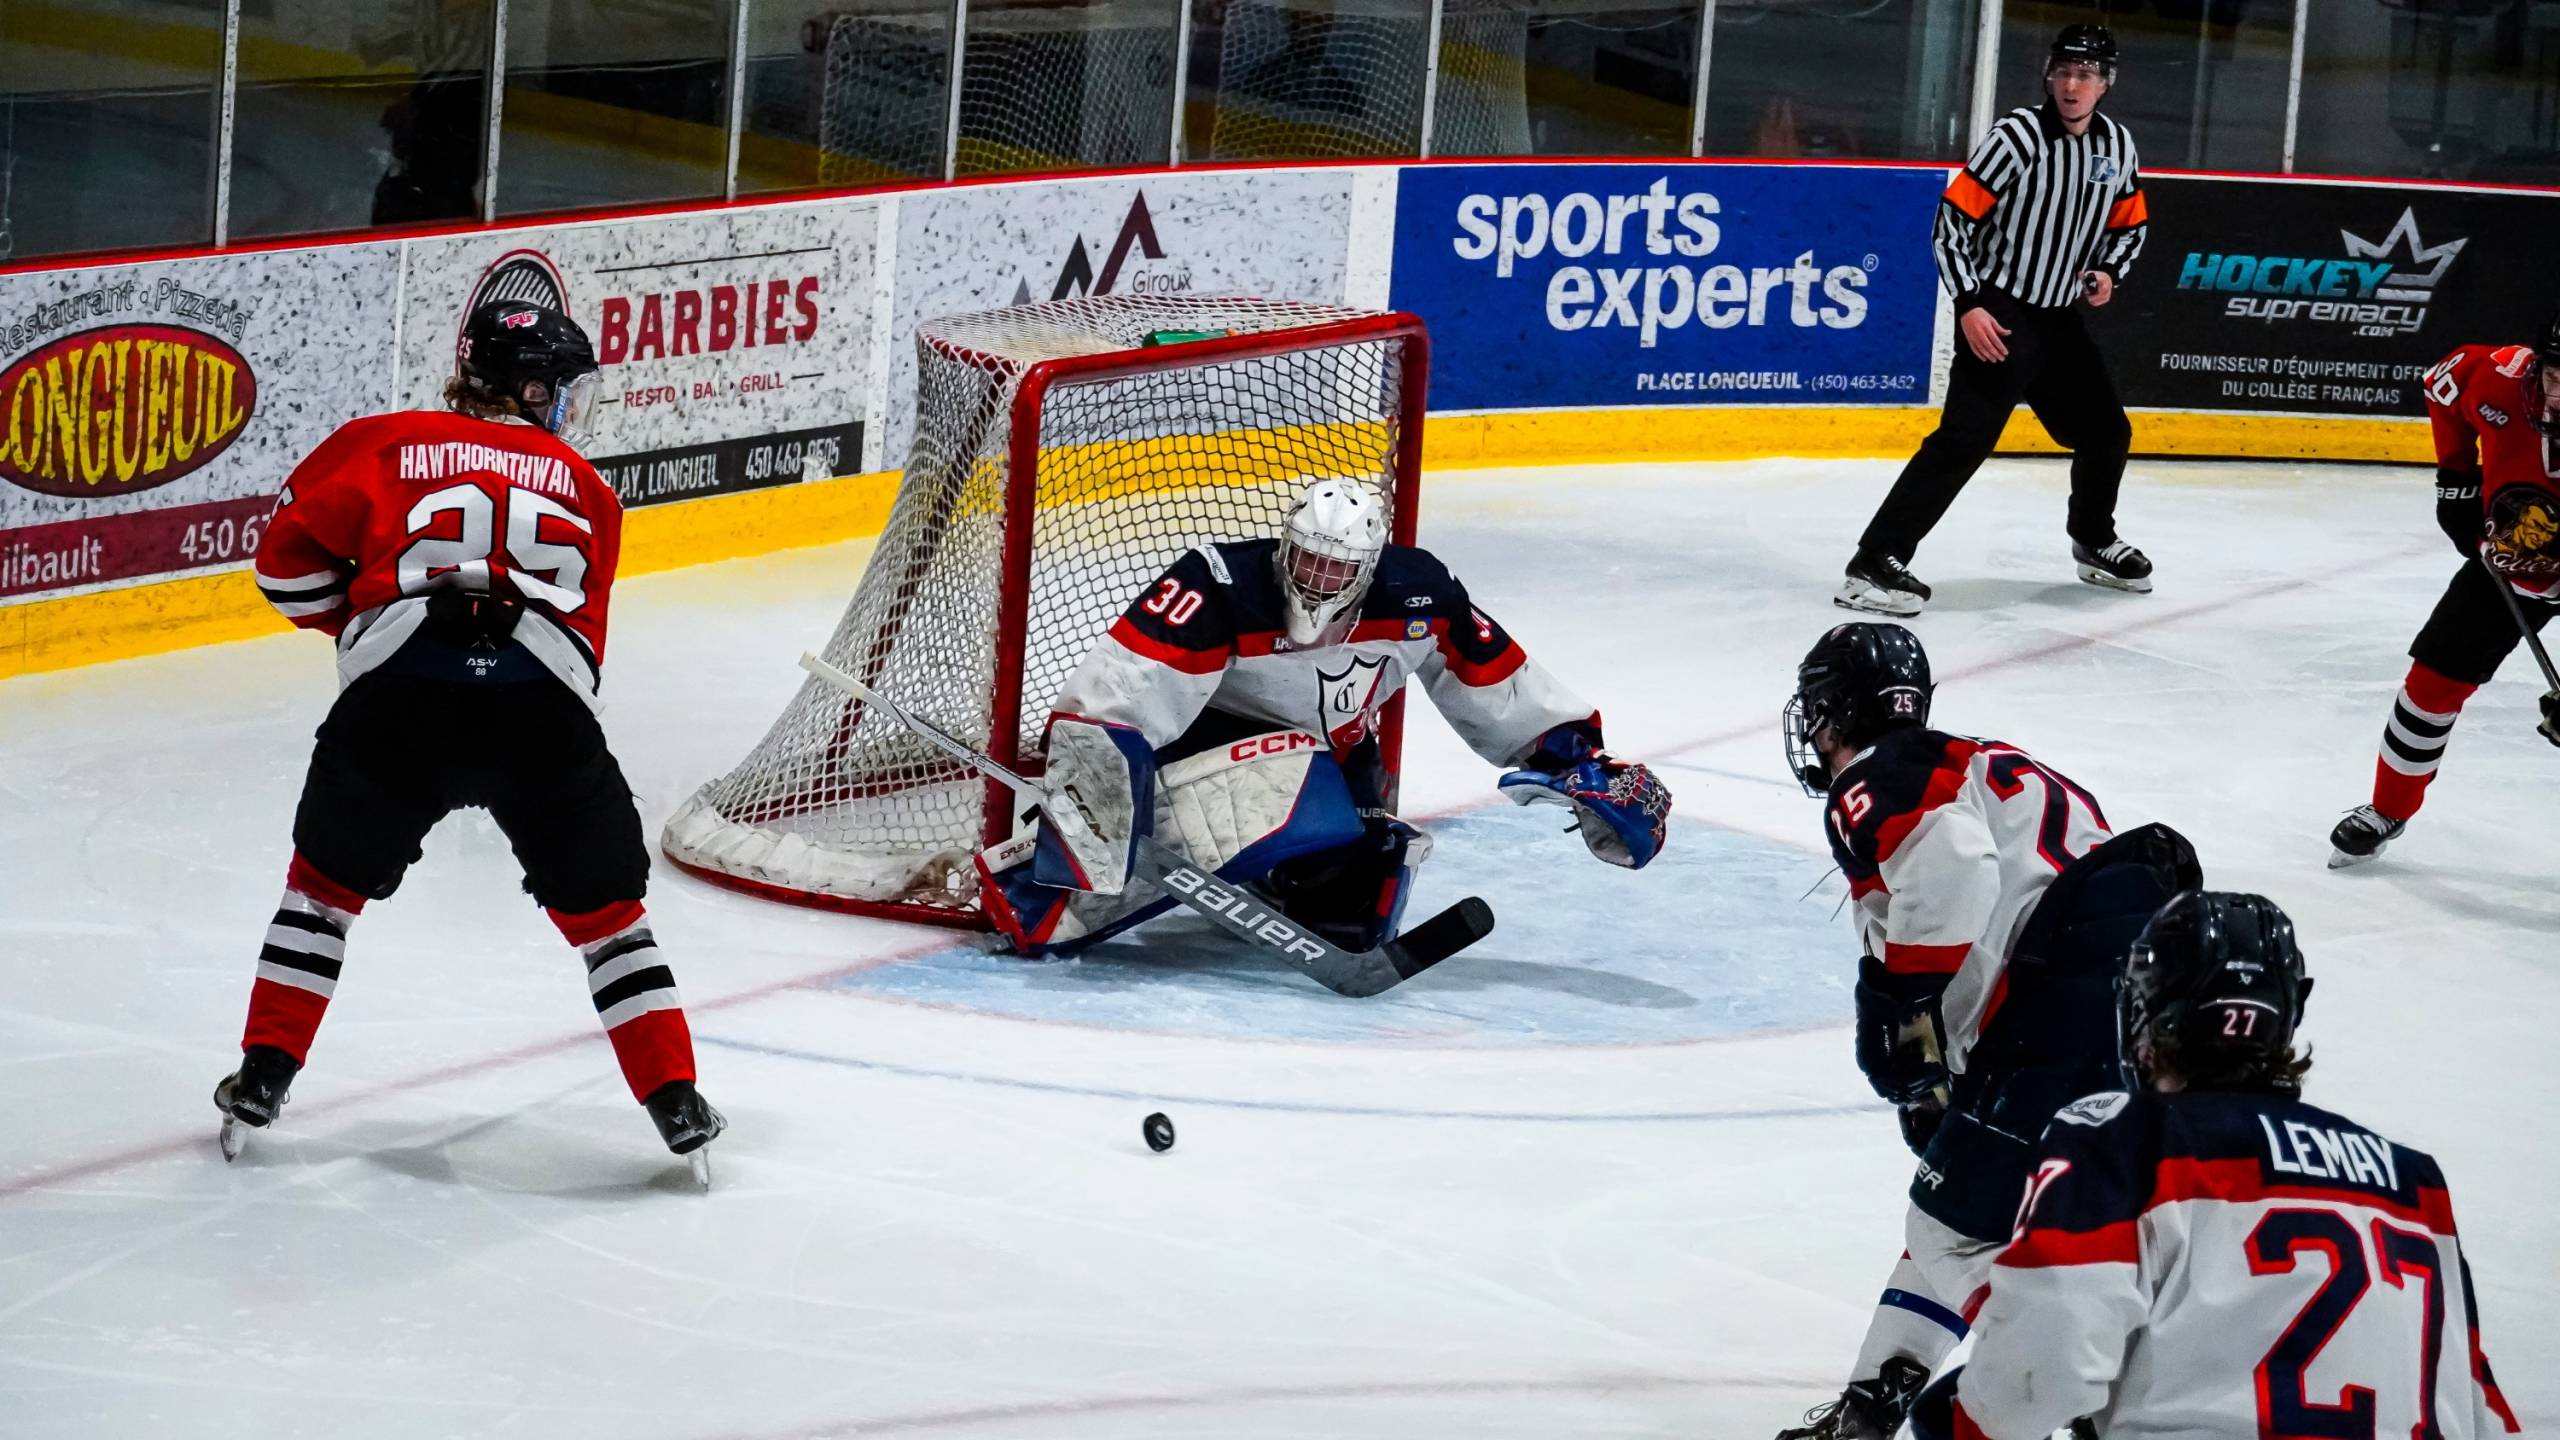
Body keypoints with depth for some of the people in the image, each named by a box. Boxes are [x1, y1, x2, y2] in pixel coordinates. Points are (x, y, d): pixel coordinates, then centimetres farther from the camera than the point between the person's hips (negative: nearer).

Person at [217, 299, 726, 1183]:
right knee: (605, 908, 17)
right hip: (542, 708, 0)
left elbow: (290, 554, 12)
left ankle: (264, 1079, 21)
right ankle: (675, 1103, 12)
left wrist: (357, 620, 28)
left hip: (396, 700, 0)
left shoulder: (386, 445, 19)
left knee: (329, 879, 23)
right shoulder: (582, 487, 24)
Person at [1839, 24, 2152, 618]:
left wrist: (2109, 270, 0)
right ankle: (1874, 563, -22)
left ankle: (2094, 541, 43)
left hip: (2058, 318, 7)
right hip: (1996, 315, -7)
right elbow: (1953, 217, -15)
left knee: (2106, 431, 16)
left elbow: (2131, 223, 20)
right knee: (1967, 435, -19)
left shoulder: (2117, 145, 5)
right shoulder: (2018, 136, -15)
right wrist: (1969, 306, -21)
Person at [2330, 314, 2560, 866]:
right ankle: (2388, 810, 24)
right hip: (2504, 555, 4)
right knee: (2435, 676, 5)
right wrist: (2456, 473, 0)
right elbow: (2448, 379, 1)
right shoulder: (2503, 378, -26)